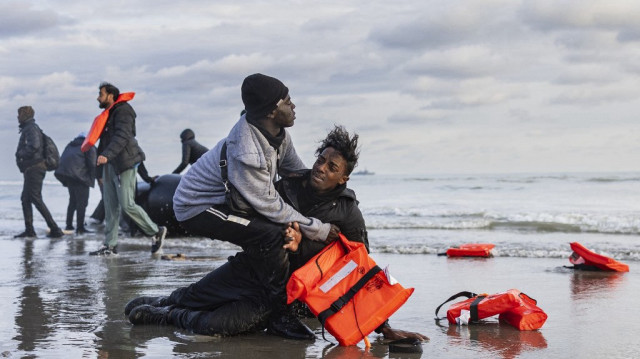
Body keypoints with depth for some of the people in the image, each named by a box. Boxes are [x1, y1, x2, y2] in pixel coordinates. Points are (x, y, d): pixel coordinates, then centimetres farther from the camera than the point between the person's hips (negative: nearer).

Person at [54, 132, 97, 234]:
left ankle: (69, 225, 21)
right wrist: (91, 180, 4)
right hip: (80, 175, -7)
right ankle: (80, 227, -8)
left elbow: (61, 160, 23)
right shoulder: (89, 147, 4)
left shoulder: (70, 145, 26)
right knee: (82, 201, -3)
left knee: (73, 200, 20)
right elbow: (92, 164, -6)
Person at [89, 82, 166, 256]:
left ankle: (156, 232, 4)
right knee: (110, 207, 5)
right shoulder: (109, 114, 20)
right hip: (110, 165, 9)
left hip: (124, 165, -9)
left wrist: (106, 155, -36)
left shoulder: (123, 112, -10)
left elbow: (121, 137, -24)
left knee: (127, 205, -11)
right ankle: (110, 245, 7)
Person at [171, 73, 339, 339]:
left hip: (224, 198, 10)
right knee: (272, 234, -29)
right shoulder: (245, 154, -36)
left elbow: (299, 173, 11)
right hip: (196, 208, -10)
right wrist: (319, 230, -20)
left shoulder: (278, 133, -8)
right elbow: (270, 206, -26)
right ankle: (280, 315, -17)